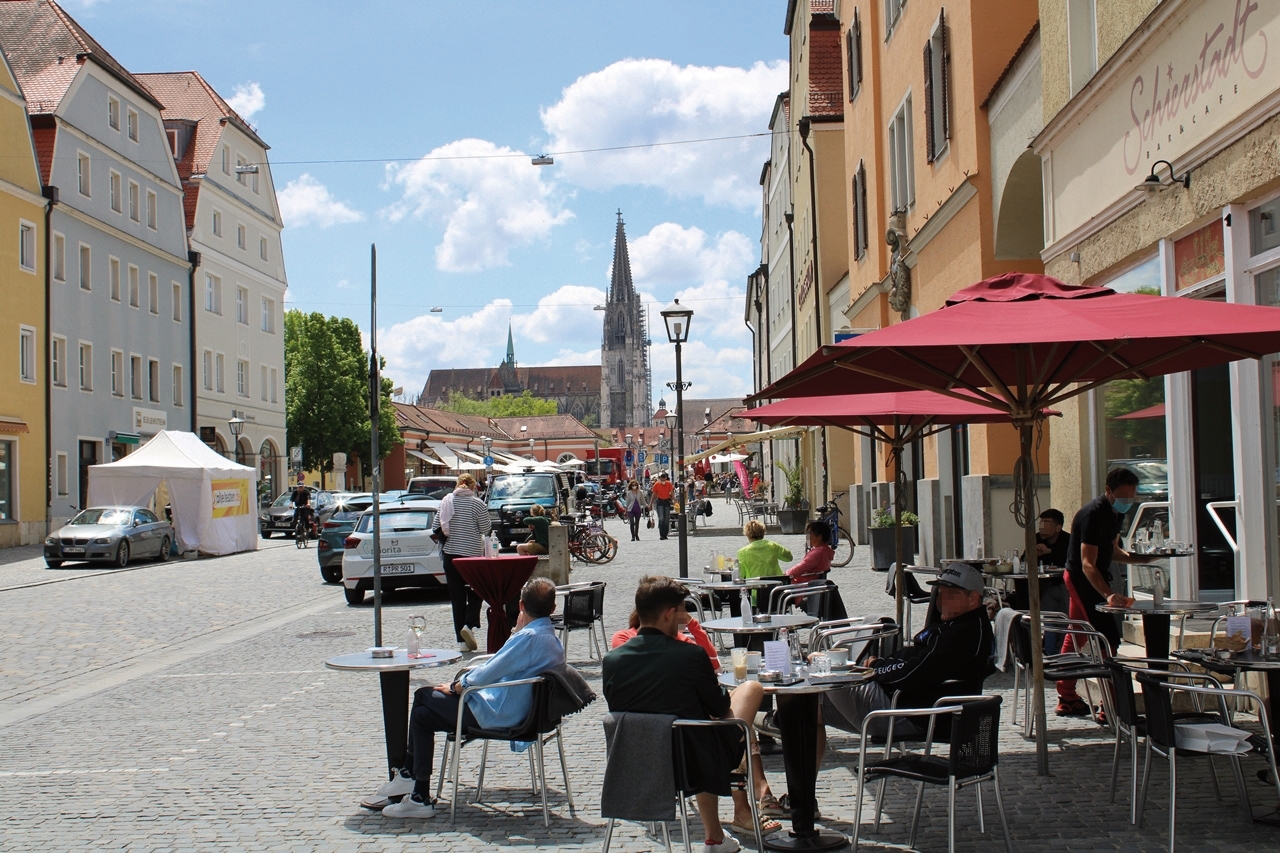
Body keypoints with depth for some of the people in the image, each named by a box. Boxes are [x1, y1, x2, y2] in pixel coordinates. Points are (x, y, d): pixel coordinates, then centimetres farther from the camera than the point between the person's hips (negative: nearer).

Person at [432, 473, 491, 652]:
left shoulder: (446, 501, 1)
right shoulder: (477, 503, -9)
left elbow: (436, 528, 2)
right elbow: (486, 529, -6)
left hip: (450, 554, 3)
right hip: (473, 554, -3)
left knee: (457, 597, 7)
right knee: (475, 593, 12)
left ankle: (462, 640, 8)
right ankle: (469, 625, -13)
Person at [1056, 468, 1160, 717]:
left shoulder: (1117, 513, 4)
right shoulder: (1093, 514, -25)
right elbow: (1088, 564, -31)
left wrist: (1140, 558, -3)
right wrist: (1109, 595, -44)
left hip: (1080, 579, 10)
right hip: (1082, 579, -10)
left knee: (1076, 636, 13)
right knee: (1108, 638, -13)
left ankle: (1066, 699, 19)